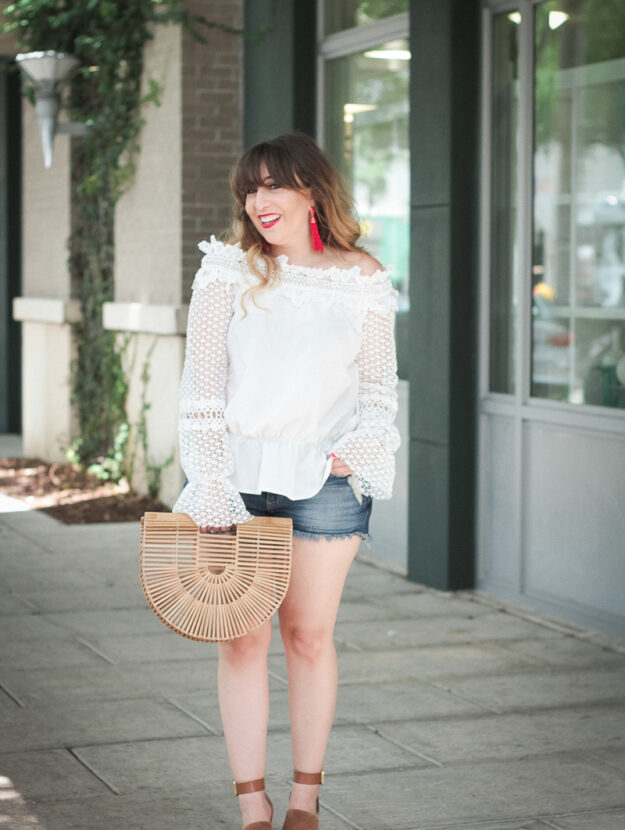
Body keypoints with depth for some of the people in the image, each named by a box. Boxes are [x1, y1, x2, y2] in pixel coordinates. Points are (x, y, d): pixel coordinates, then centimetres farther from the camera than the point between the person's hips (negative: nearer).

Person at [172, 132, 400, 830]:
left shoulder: (362, 279, 3)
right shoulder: (229, 268, 1)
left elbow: (379, 381, 12)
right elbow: (202, 382, -3)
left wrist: (364, 444, -7)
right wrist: (210, 482, -10)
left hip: (324, 478, 0)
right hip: (238, 471, 0)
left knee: (309, 635, 5)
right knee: (242, 639, 0)